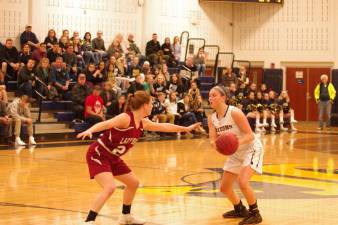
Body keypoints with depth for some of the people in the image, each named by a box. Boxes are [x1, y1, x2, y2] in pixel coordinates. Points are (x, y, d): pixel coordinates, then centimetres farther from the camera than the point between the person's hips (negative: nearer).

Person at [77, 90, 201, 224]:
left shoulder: (143, 123, 4)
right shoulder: (126, 118, -22)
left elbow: (164, 127, 19)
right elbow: (105, 124, -36)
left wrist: (186, 129, 29)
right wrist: (89, 131, -55)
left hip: (113, 157, 10)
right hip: (98, 154, -10)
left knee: (133, 183, 19)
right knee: (110, 187, -27)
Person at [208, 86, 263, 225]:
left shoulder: (234, 113, -25)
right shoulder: (212, 118, -5)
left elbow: (250, 135, -25)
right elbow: (213, 140, -11)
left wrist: (238, 142, -44)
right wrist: (215, 143, -35)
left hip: (251, 149, -8)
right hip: (236, 153, 8)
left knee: (242, 181, -27)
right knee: (224, 188, 10)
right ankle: (240, 210, 36)